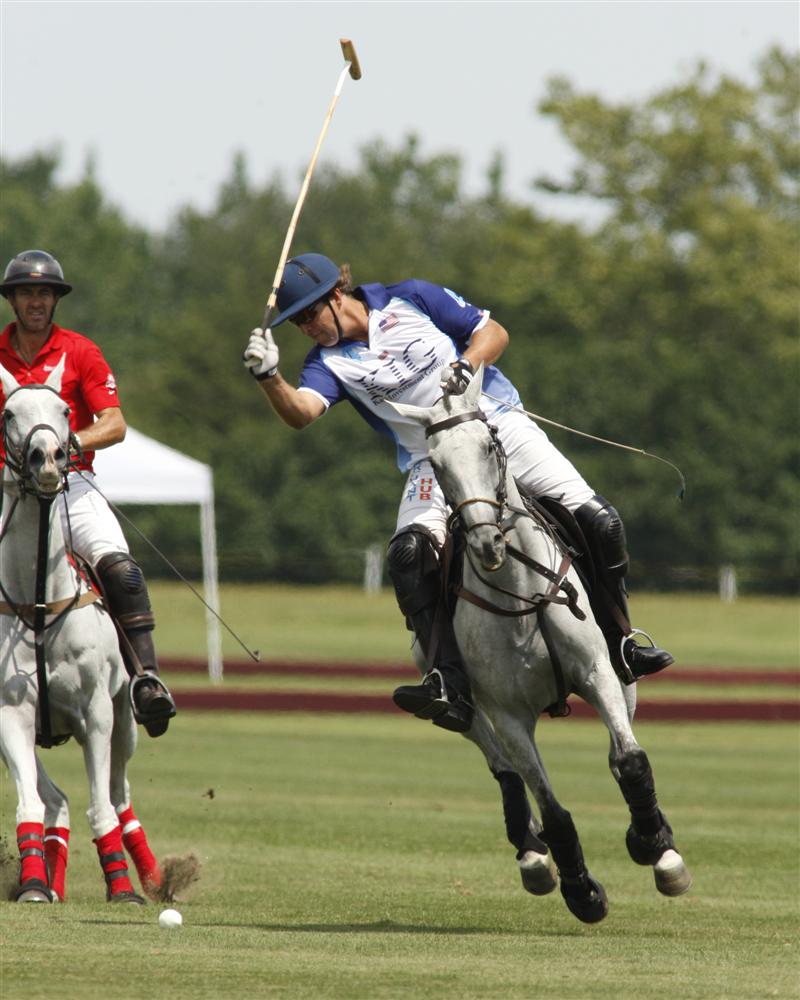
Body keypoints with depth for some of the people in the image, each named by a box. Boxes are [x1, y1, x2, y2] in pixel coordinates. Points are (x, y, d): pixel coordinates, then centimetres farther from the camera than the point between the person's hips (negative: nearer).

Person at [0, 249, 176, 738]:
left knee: (118, 565, -25)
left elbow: (115, 424, -2)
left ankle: (145, 679, -29)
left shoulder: (80, 352, 5)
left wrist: (74, 443, -21)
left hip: (71, 482, -1)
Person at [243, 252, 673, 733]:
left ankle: (621, 644, 7)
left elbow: (494, 333, -1)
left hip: (497, 423, -1)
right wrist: (270, 377, -40)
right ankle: (450, 687, -34)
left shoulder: (410, 299, -4)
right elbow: (301, 411, -21)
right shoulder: (330, 361, -2)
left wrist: (466, 365, -21)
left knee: (599, 521, -12)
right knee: (408, 553, -28)